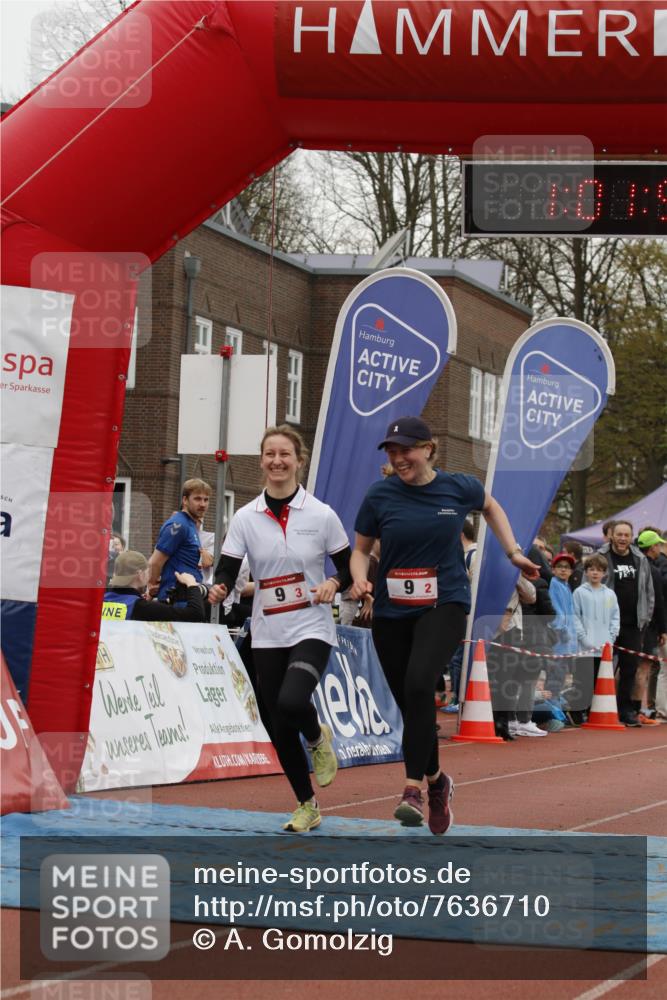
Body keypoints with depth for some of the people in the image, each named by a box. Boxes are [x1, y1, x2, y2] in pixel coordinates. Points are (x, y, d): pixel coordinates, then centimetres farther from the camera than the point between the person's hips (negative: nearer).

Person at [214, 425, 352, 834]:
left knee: (292, 702, -28)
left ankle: (318, 738, 8)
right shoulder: (246, 518, 1)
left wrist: (334, 582, -16)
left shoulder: (322, 515, -3)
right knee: (281, 727, 6)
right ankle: (307, 805, 26)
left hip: (312, 630, -3)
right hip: (267, 635, 3)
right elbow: (227, 570, -2)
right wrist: (220, 586, -24)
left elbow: (348, 567, 5)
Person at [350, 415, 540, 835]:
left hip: (445, 606, -2)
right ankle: (437, 780, 33)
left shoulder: (459, 487, -1)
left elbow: (490, 505, 23)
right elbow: (360, 550, 9)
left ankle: (413, 788, -25)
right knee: (410, 704, 7)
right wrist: (360, 579, -11)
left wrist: (514, 551, 18)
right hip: (392, 612, 2)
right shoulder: (380, 496, -1)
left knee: (419, 684, -27)